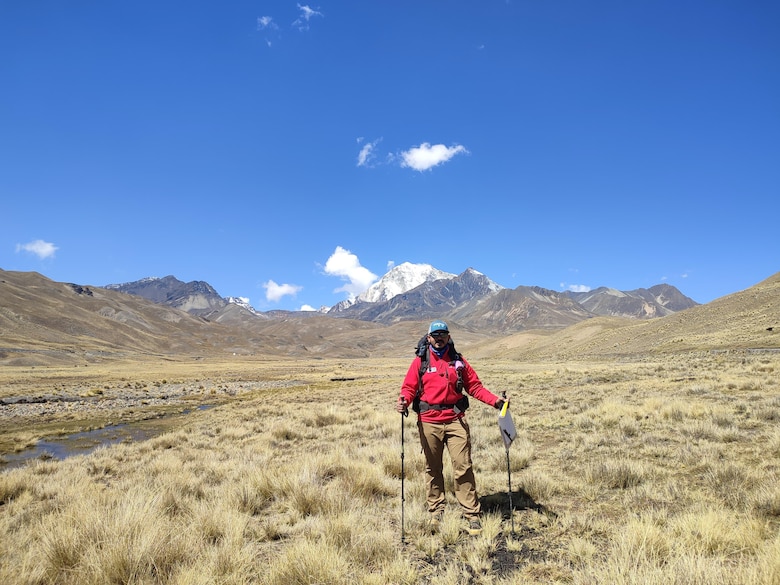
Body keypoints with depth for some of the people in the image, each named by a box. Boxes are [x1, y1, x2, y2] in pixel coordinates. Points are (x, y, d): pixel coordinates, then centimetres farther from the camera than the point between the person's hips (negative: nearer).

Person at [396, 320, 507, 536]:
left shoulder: (458, 361, 9)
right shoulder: (420, 362, 5)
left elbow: (474, 386, 9)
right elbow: (409, 387, 1)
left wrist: (494, 400, -4)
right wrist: (404, 402, -20)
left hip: (455, 420, 0)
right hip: (429, 422, 0)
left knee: (463, 467, -3)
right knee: (433, 468, 11)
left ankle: (472, 514, 6)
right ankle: (436, 510, 25)